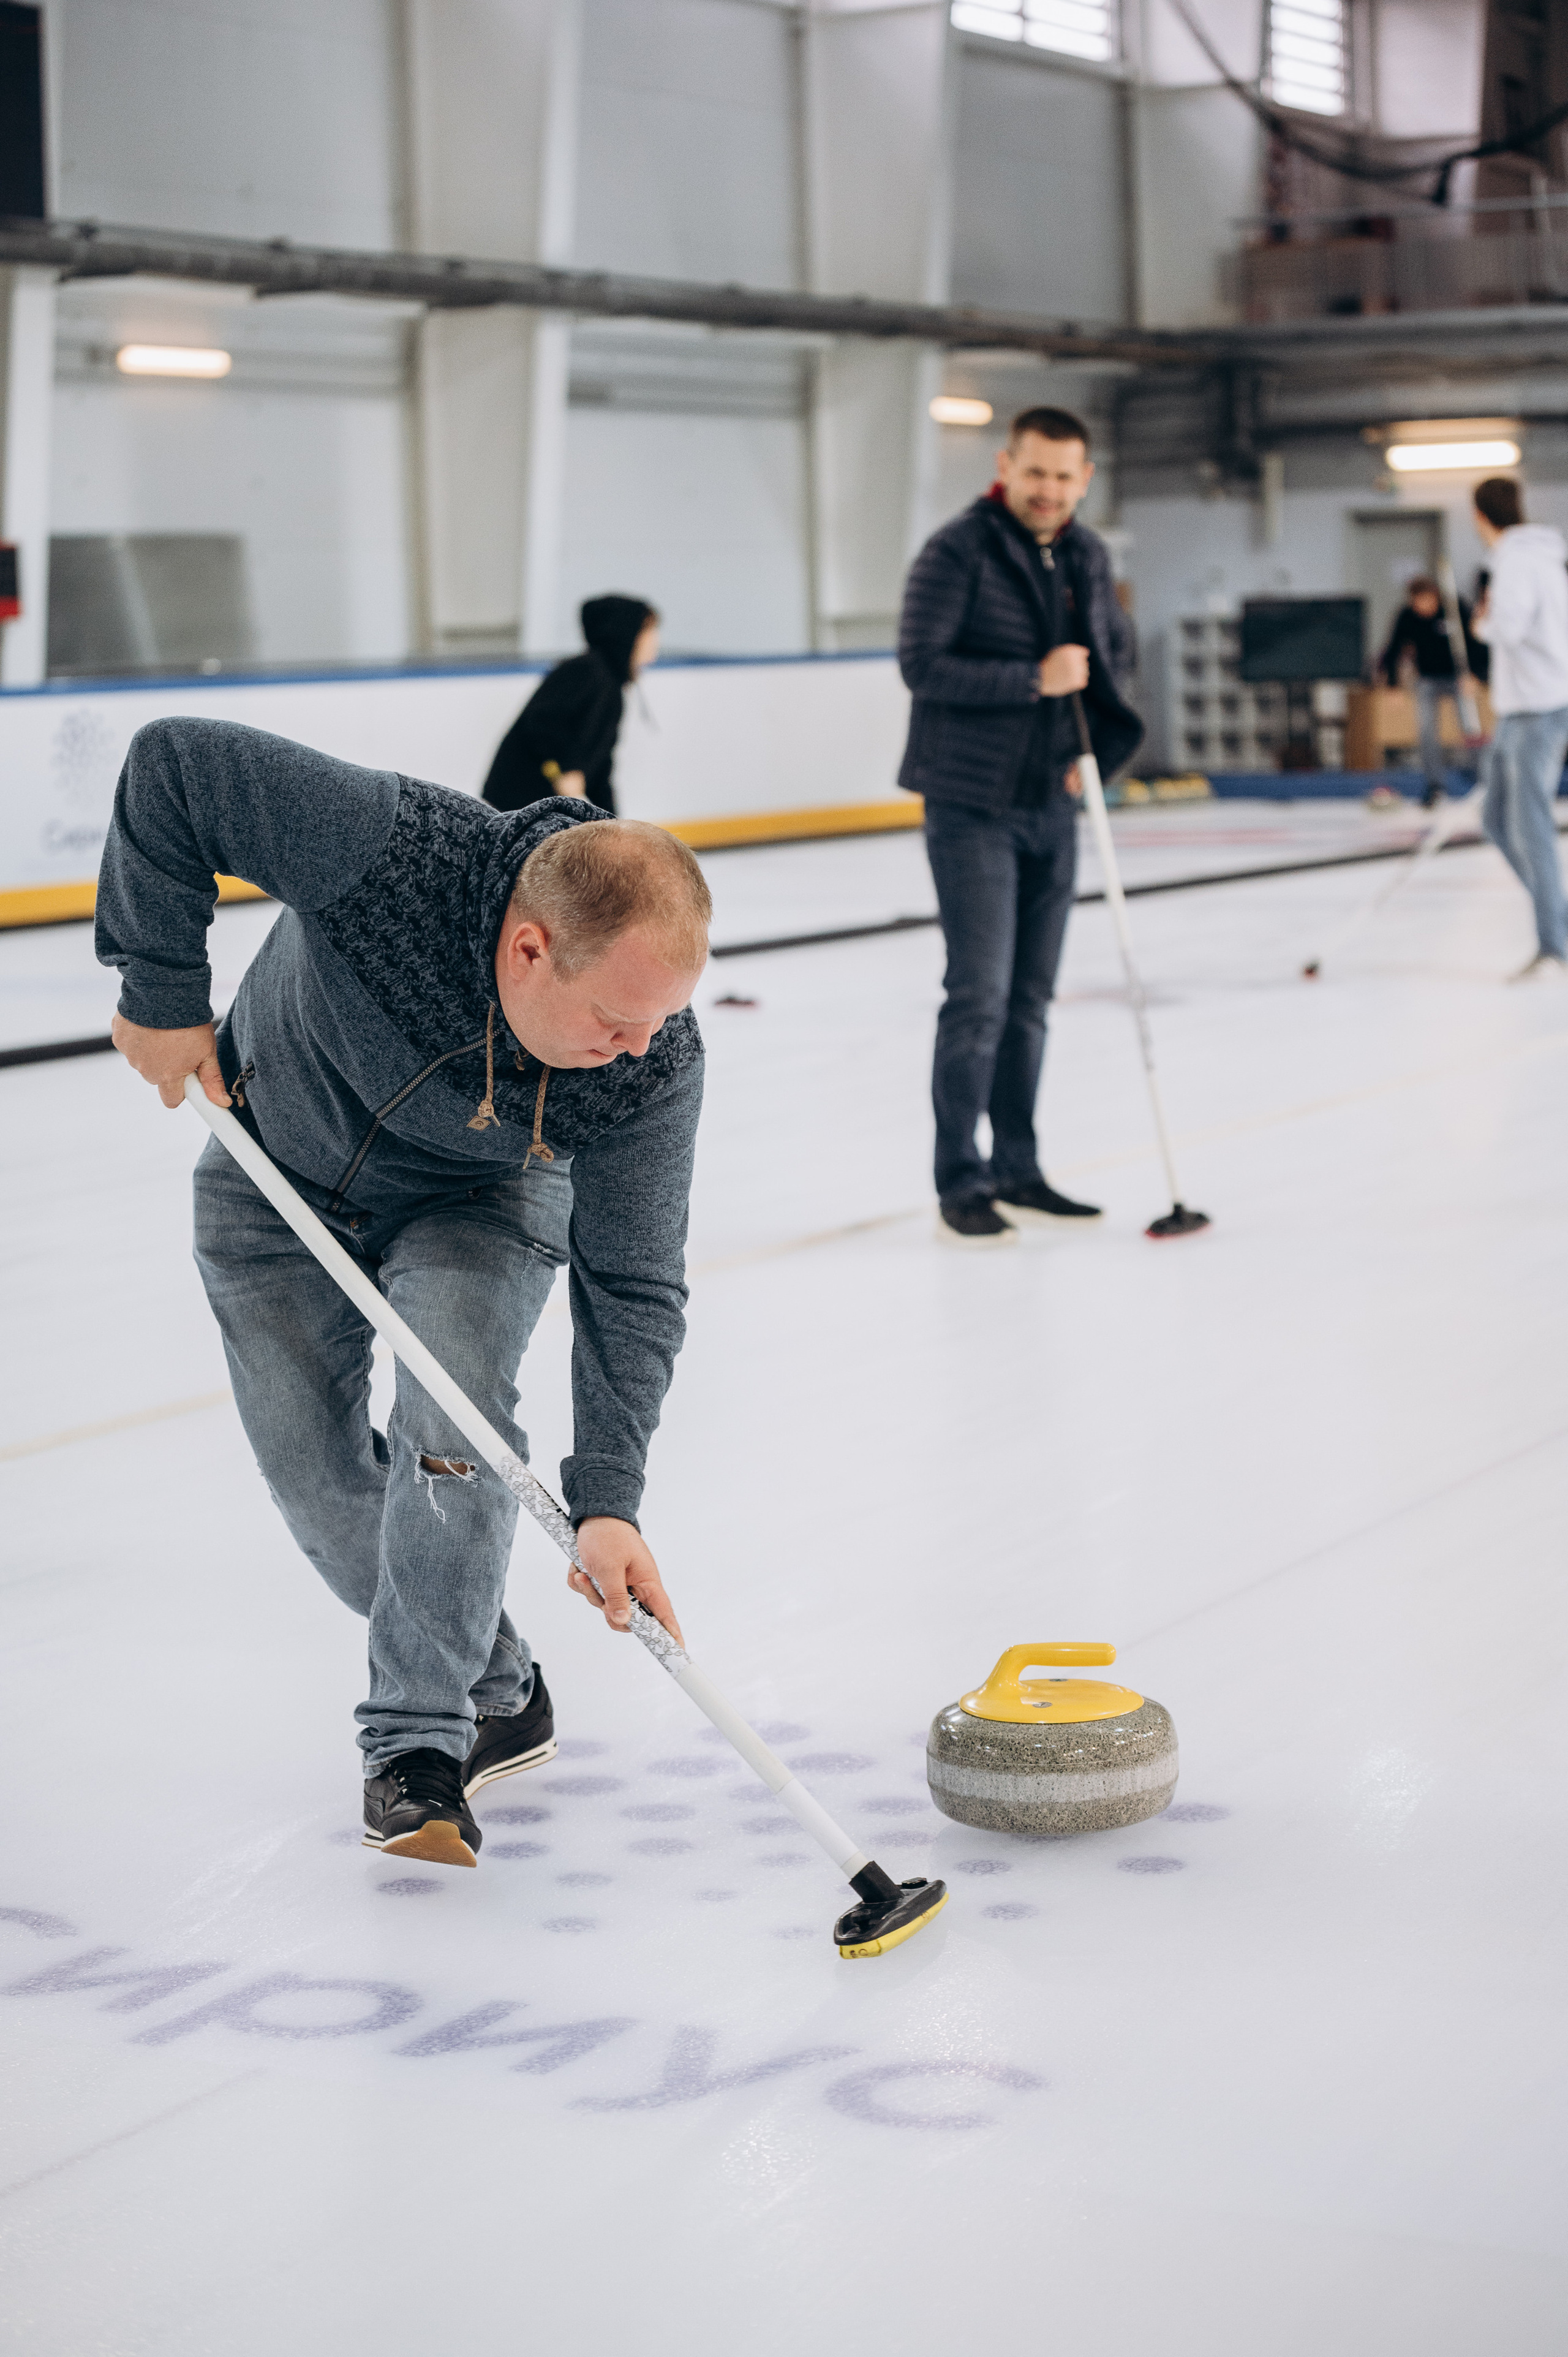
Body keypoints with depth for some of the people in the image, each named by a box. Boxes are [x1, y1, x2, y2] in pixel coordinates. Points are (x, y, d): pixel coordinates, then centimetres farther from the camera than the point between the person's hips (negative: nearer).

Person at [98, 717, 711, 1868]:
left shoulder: (655, 1065, -33)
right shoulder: (390, 848, -42)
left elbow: (632, 1286, -25)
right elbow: (174, 763, -32)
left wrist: (608, 1499, -34)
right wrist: (163, 988, -26)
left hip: (475, 1203, 0)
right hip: (278, 1175, 1)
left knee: (453, 1417, -25)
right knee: (319, 1477, 2)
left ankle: (420, 1739, -9)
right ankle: (497, 1695, 24)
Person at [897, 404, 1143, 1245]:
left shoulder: (1088, 556, 8)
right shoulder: (957, 551, -12)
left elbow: (1115, 649, 21)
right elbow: (922, 664, -19)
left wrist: (1093, 739, 5)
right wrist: (1035, 680, -22)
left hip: (1052, 804, 7)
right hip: (972, 805, -7)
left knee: (1030, 996, 11)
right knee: (980, 994, -9)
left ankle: (1016, 1169, 21)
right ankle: (959, 1184, -1)